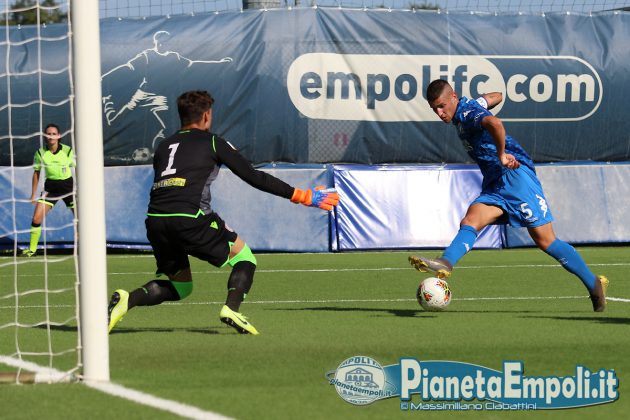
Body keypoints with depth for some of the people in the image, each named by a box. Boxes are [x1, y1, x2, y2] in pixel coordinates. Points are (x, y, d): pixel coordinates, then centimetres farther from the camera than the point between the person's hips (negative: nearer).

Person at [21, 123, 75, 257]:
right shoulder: (40, 153, -6)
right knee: (36, 218, -8)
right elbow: (36, 173, 4)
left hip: (68, 185, -1)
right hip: (50, 188, 1)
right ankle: (32, 249, 6)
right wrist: (33, 194, 5)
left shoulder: (68, 151, -10)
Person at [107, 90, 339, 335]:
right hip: (189, 219, -5)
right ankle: (231, 308, -10)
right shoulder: (212, 143, 9)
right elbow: (254, 177, 9)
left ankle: (127, 299, -5)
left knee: (180, 286, 19)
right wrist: (302, 196, 15)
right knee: (243, 256, 13)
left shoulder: (163, 146, 23)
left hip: (154, 221, 5)